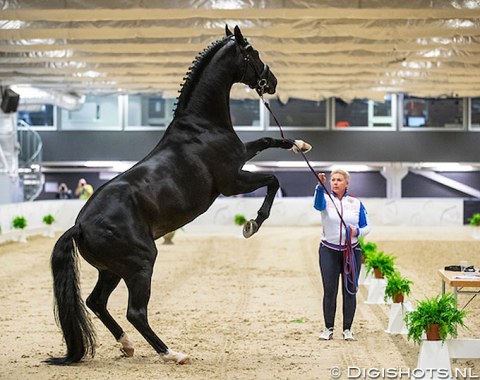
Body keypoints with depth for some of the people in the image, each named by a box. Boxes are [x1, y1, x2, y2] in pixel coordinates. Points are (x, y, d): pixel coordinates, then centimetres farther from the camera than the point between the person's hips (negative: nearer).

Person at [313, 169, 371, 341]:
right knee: (329, 291, -3)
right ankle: (328, 329, 6)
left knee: (350, 290, 1)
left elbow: (366, 226, 8)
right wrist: (320, 186, -44)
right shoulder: (326, 199, 0)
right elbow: (318, 204, -25)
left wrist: (357, 231, -15)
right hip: (329, 251, -1)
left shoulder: (356, 203, 6)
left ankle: (347, 329, 9)